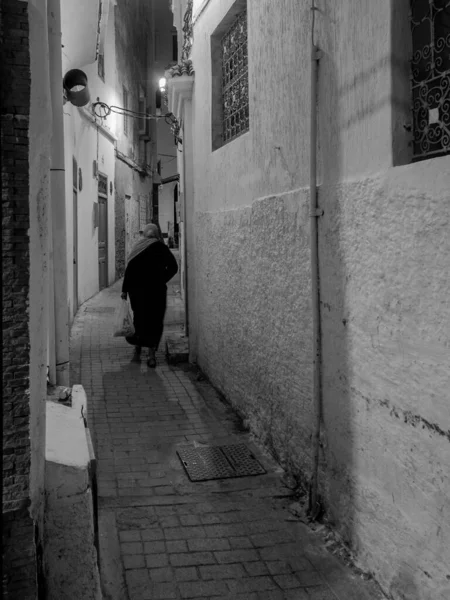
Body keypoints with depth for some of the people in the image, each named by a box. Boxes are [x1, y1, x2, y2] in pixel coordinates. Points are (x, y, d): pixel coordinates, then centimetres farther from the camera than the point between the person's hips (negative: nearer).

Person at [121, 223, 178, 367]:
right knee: (155, 320, 3)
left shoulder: (137, 247, 0)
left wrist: (125, 289, -2)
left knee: (139, 318, 17)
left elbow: (129, 268, -5)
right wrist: (162, 280, 8)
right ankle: (151, 354, -4)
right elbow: (173, 266, 0)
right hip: (156, 289, -1)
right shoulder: (160, 247, -1)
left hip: (137, 289, 1)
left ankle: (137, 349, 21)